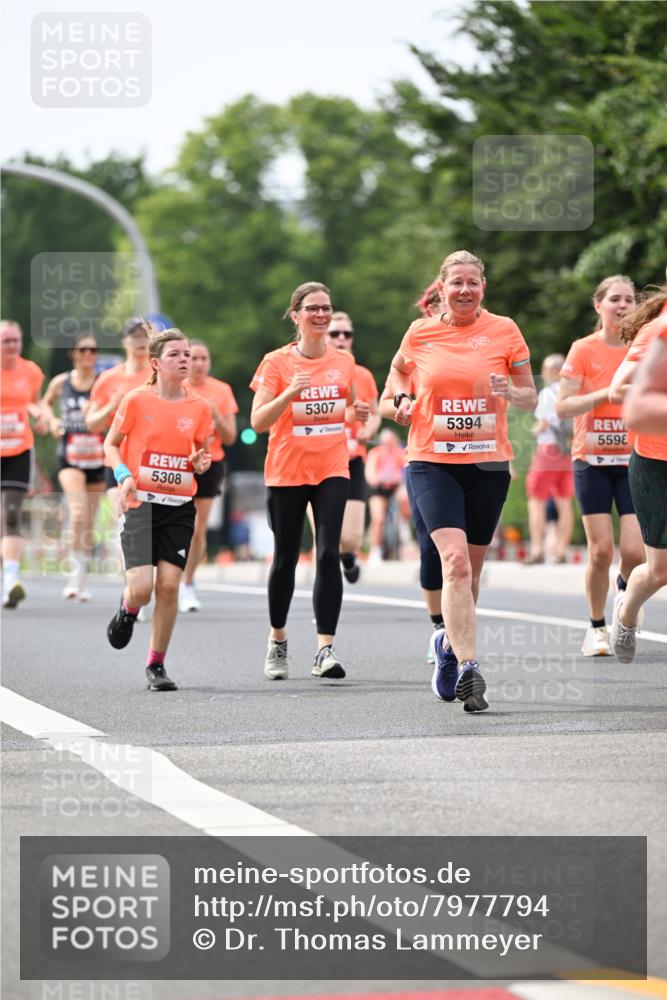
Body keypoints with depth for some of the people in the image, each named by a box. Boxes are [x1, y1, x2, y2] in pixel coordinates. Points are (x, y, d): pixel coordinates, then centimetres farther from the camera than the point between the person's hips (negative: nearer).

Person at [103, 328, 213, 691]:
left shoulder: (199, 407, 4)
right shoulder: (137, 400, -4)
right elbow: (111, 444, 5)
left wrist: (201, 464, -6)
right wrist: (123, 475, -13)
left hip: (180, 506, 2)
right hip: (140, 503, -2)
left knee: (169, 585, -6)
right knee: (141, 588, -13)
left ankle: (156, 665, 8)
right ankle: (127, 611, 25)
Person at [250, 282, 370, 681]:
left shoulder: (344, 361, 6)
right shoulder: (277, 362, -3)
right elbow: (258, 421, -9)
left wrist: (360, 412, -1)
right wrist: (289, 394, -24)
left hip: (332, 469, 1)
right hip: (286, 471, -1)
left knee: (329, 554, -13)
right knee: (286, 558, 7)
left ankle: (326, 649, -16)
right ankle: (278, 642, 28)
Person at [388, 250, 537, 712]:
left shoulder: (504, 331, 1)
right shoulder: (420, 333, 2)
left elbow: (531, 398, 6)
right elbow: (399, 370, 24)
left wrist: (510, 392, -16)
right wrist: (402, 398, 3)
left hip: (488, 464, 2)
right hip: (432, 462, -2)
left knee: (471, 568, 12)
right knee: (455, 558, -20)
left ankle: (450, 642, 39)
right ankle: (468, 667, -23)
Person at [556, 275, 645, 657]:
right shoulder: (584, 350, -3)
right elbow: (563, 407, -8)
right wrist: (606, 393, -19)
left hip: (633, 461, 2)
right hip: (592, 461, -2)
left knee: (635, 551, -10)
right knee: (601, 550, -7)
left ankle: (625, 589, 26)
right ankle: (597, 627, 12)